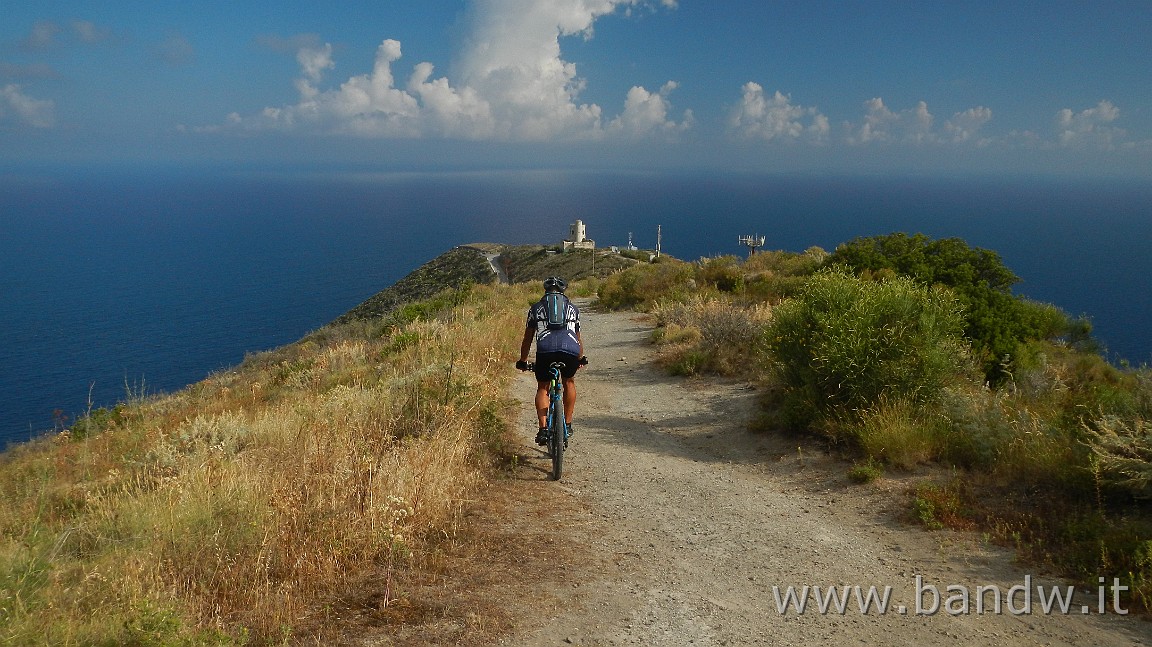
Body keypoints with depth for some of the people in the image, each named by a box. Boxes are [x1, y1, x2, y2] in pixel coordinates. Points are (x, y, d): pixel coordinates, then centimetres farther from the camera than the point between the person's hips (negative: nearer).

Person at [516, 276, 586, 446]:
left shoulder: (536, 308, 26)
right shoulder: (572, 308, 31)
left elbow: (527, 338, 29)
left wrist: (523, 361, 42)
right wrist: (581, 359, 56)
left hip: (545, 350, -1)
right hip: (570, 350, 1)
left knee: (542, 388, 19)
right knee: (569, 382, 29)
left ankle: (543, 428, 3)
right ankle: (567, 425, 27)